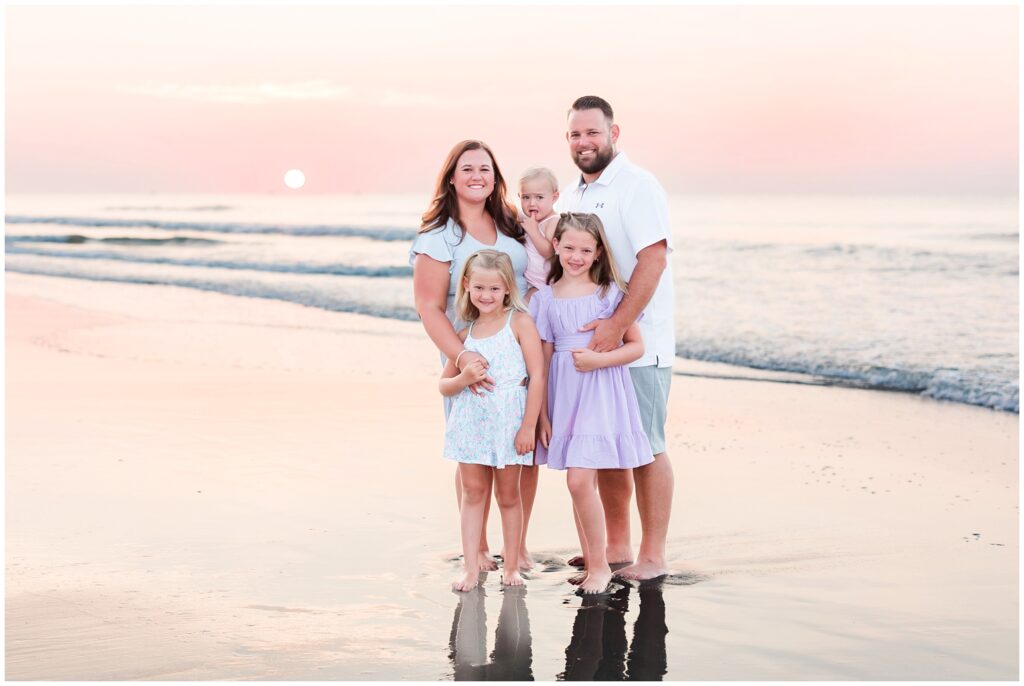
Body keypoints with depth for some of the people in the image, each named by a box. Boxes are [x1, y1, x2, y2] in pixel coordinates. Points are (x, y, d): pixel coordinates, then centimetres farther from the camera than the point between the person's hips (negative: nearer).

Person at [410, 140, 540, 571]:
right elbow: (430, 308, -10)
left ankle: (518, 543, 18)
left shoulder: (512, 227, 11)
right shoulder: (439, 236, -5)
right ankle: (478, 549, 17)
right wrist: (461, 357, -20)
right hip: (473, 358, -4)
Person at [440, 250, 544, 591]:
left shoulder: (519, 322, -5)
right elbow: (444, 385, 14)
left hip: (508, 420, -4)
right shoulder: (466, 333, 9)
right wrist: (463, 378, -9)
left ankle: (511, 567, 16)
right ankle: (471, 568, 8)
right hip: (471, 420, 4)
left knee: (508, 495, 7)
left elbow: (537, 376, -9)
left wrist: (529, 426, -13)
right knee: (473, 492, 5)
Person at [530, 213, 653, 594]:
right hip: (564, 395, 4)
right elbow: (544, 360, 8)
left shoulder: (610, 292, 0)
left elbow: (637, 345, 1)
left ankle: (600, 565, 1)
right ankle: (591, 565, 17)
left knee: (580, 480, -13)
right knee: (582, 484, 8)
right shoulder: (546, 298, 7)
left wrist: (599, 359, -15)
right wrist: (542, 415, 6)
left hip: (601, 393, -4)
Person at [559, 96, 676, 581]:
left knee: (645, 447, -3)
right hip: (592, 340, 8)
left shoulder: (637, 186, -10)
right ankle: (616, 548, 23)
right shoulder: (570, 196, 15)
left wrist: (617, 324, -26)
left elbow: (654, 258, -21)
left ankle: (653, 557, 5)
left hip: (638, 341, -8)